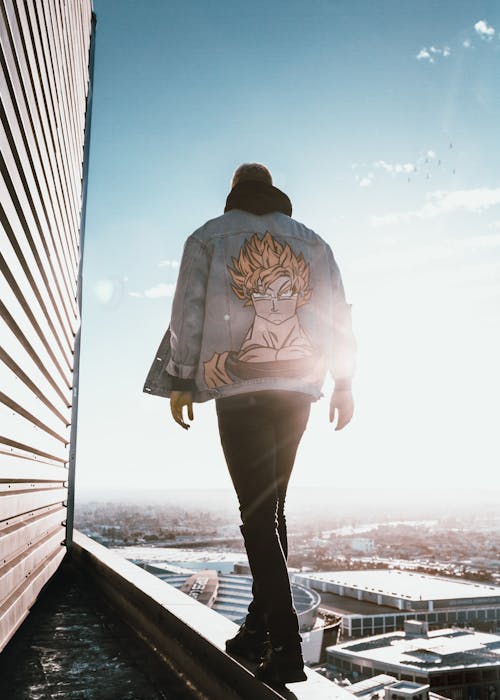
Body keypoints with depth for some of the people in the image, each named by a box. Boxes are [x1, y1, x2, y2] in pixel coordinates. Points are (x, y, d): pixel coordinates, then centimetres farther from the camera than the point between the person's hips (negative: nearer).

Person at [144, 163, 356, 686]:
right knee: (270, 506, 12)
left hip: (238, 387, -3)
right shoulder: (312, 241, 18)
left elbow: (189, 311, 3)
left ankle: (284, 644, -10)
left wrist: (180, 381, 4)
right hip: (297, 386, 4)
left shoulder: (209, 237, 11)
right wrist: (344, 382, 12)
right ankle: (261, 625, 17)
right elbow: (337, 313, 11)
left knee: (256, 510, -6)